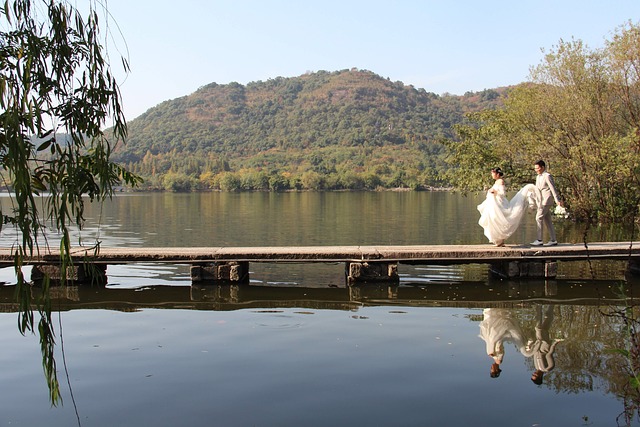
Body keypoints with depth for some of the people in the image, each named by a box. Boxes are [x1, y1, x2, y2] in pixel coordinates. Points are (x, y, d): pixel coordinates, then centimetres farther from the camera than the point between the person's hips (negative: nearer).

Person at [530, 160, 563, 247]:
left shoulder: (547, 176, -10)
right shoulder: (538, 177, 17)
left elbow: (553, 188, -14)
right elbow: (537, 189, 23)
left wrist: (557, 200, -17)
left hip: (547, 200, -9)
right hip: (541, 200, 9)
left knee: (539, 217, -14)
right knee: (547, 220, 7)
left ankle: (539, 240, -14)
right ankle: (553, 240, 8)